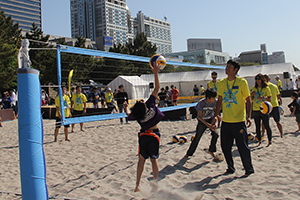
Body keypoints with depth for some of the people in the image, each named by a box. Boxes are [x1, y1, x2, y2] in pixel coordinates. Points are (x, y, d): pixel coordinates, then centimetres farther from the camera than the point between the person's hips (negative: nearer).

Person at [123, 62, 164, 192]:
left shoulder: (136, 115, -21)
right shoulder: (150, 105, -26)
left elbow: (128, 115, 6)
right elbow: (156, 88, -21)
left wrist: (126, 107, 25)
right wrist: (155, 73, -20)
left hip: (143, 135, 0)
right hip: (154, 134, 0)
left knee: (142, 158, 10)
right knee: (153, 159, 8)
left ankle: (138, 184, 7)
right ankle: (155, 183, 9)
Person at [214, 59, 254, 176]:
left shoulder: (242, 82, -5)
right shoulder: (222, 83, 8)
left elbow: (248, 100, -3)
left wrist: (249, 116, -12)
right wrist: (216, 116, 11)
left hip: (239, 120, -5)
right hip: (225, 121, 5)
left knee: (242, 146, 1)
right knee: (225, 146, 9)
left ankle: (249, 169, 20)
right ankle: (230, 168, 27)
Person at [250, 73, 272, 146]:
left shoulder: (266, 88, -1)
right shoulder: (254, 88, 9)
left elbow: (270, 99, -5)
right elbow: (250, 99, 13)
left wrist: (263, 98, -24)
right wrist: (251, 95, -8)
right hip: (256, 110, 4)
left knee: (266, 126, 0)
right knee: (257, 127, 7)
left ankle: (270, 141, 11)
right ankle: (259, 141, 17)